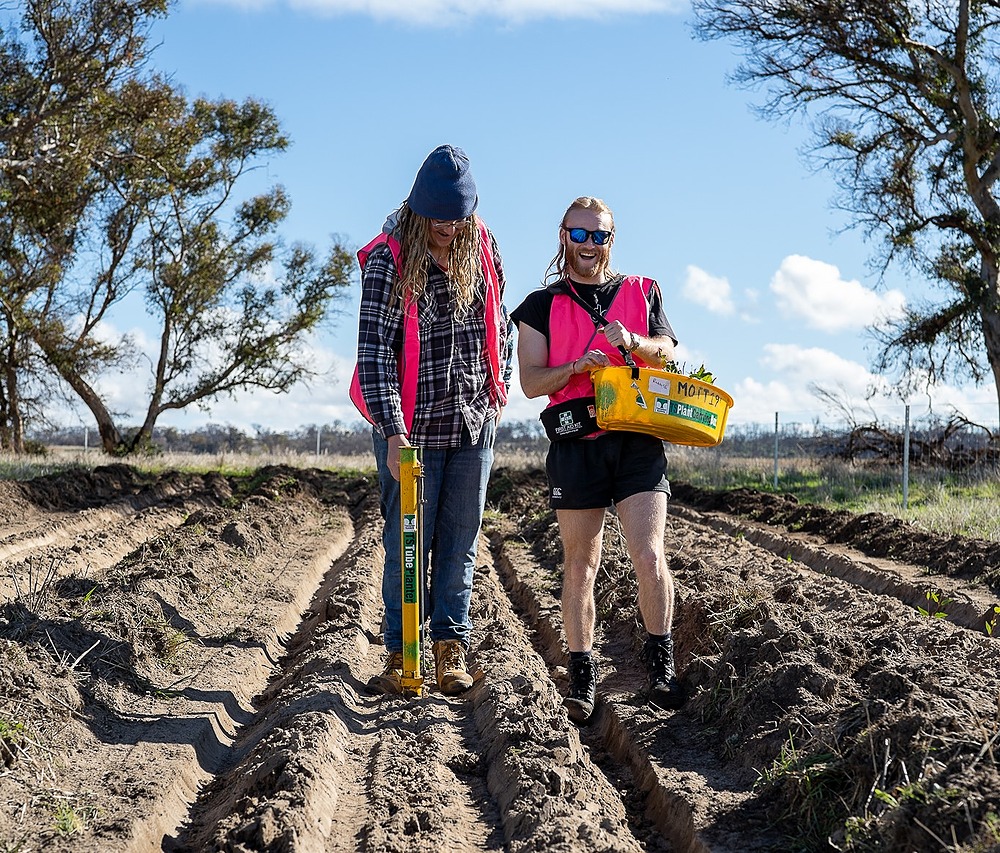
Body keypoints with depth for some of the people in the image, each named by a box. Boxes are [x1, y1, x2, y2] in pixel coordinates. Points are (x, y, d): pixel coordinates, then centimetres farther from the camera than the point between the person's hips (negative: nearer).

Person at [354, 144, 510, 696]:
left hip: (474, 424, 4)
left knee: (460, 542, 8)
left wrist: (497, 392, 12)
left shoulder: (482, 247, 3)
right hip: (411, 428, -4)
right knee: (406, 543, 2)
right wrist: (393, 430, -24)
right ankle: (399, 652, 13)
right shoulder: (388, 259, -11)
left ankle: (451, 648, 16)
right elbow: (374, 349, -16)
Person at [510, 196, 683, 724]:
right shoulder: (541, 306, 10)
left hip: (638, 440, 1)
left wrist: (634, 344, -10)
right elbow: (531, 382, 3)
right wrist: (576, 367, -16)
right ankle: (582, 677, 12)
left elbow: (668, 355, 11)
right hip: (576, 443, 0)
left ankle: (661, 665, 4)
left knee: (649, 557, -11)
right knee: (580, 565, 3)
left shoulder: (642, 292, 16)